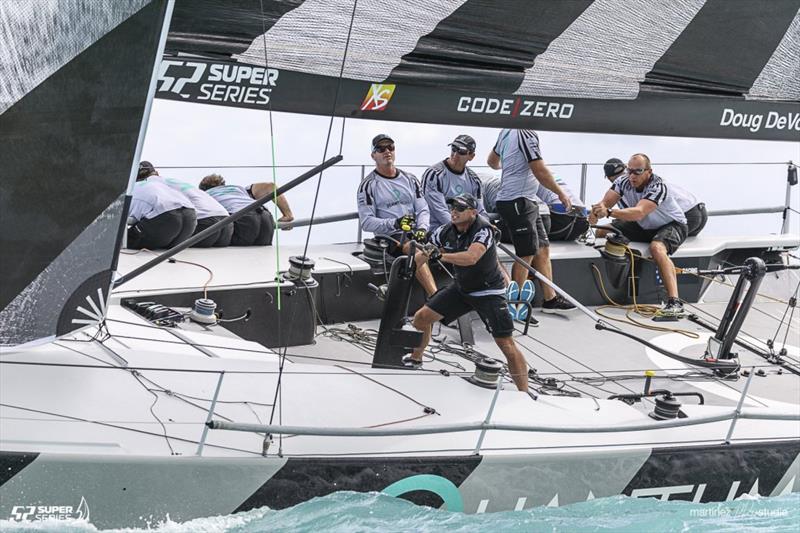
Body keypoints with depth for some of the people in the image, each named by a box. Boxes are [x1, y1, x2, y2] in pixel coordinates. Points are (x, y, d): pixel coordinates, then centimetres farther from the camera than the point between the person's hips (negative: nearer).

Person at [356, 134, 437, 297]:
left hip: (415, 234, 5)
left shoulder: (409, 179, 18)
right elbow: (366, 222, -5)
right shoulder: (369, 184, 4)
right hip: (389, 237, -5)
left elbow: (423, 210, 13)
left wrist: (422, 229, -10)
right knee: (418, 253, -35)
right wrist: (394, 223, -22)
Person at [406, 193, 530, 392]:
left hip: (488, 292, -6)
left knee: (506, 344, -15)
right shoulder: (446, 231, -8)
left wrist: (441, 255, -52)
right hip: (461, 288, 6)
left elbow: (471, 258, -44)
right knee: (421, 317, 6)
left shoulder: (483, 230, -27)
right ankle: (415, 360, 32)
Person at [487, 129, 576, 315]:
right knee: (526, 255, -4)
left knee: (542, 249, 12)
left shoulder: (507, 131, 10)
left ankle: (550, 299, 17)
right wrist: (561, 193, -5)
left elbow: (492, 161, 24)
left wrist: (503, 166, 48)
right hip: (518, 202, -9)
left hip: (526, 202, 9)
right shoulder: (527, 134, -18)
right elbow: (540, 171, -19)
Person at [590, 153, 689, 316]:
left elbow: (639, 213, -45)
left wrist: (609, 212, -59)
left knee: (657, 248, -39)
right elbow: (605, 202, -20)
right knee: (602, 232, -9)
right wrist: (596, 212, -45)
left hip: (673, 225, -7)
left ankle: (674, 302, -45)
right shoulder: (623, 181, -12)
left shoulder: (658, 187, -30)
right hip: (643, 227, 7)